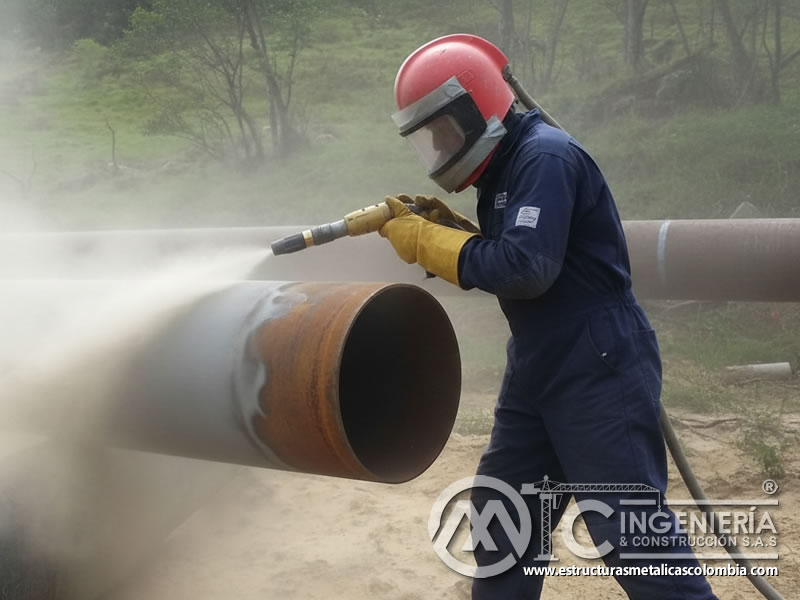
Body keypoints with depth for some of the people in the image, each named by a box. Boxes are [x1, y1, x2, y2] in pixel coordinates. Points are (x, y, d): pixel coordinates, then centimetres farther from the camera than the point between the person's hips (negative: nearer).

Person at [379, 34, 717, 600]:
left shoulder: (545, 156, -17)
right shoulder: (506, 167, 12)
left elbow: (526, 268, -28)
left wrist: (424, 242, -19)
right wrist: (447, 227, 0)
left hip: (599, 371, -10)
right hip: (538, 372, 10)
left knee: (628, 526, -4)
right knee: (501, 508, 17)